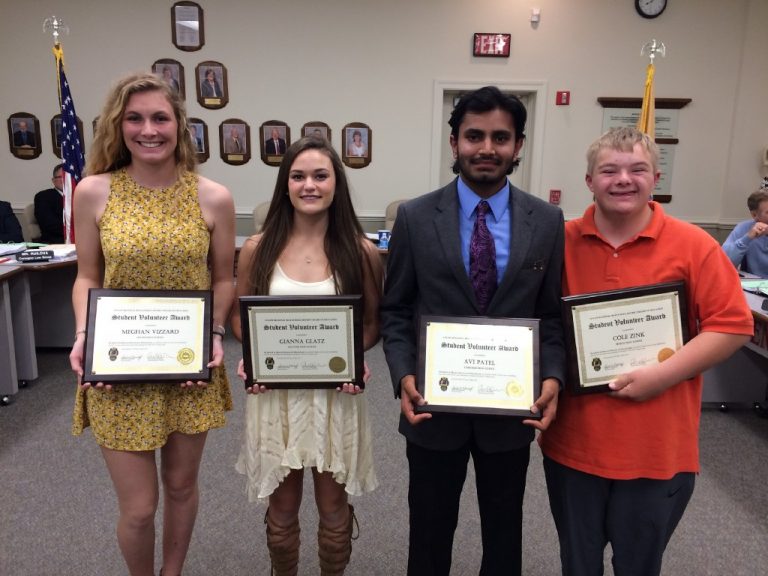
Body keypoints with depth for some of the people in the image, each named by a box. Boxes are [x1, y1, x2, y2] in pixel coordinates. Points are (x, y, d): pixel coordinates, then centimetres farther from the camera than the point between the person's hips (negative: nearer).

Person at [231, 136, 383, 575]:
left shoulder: (361, 252, -6)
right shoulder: (258, 249, -3)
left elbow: (373, 322, 3)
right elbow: (240, 315, 6)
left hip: (337, 395, 0)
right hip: (275, 394, 1)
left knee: (334, 508, 17)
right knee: (282, 508, 19)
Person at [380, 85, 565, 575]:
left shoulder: (548, 221, -3)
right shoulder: (415, 217, -6)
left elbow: (552, 313, 2)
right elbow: (395, 310, -2)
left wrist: (553, 376, -14)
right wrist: (404, 375, -15)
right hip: (435, 405, -1)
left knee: (504, 527, 23)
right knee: (430, 527, 20)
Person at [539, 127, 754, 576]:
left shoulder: (693, 245, -7)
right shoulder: (561, 242, -2)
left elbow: (733, 325, -7)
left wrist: (663, 374, -17)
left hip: (657, 448, -1)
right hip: (572, 441, 2)